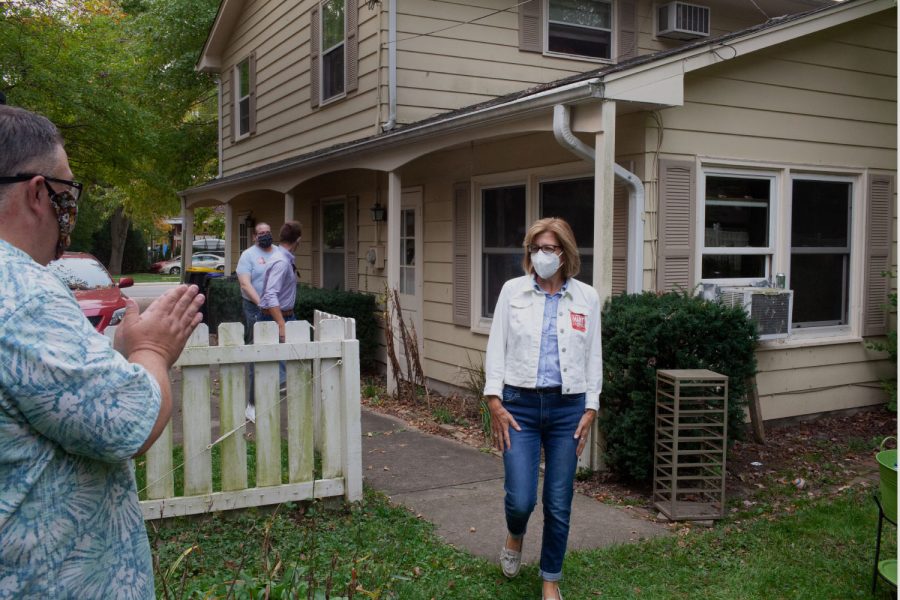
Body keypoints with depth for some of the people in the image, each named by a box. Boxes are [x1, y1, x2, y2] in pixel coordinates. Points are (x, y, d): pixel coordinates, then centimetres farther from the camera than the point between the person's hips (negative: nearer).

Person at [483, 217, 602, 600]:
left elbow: (594, 357, 6)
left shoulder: (587, 297, 4)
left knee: (558, 505, 6)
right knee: (520, 499, -6)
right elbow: (496, 348, 1)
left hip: (567, 408, 1)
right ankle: (515, 536, 31)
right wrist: (494, 401, -6)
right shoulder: (513, 290, 2)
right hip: (520, 404, -1)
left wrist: (590, 409, 1)